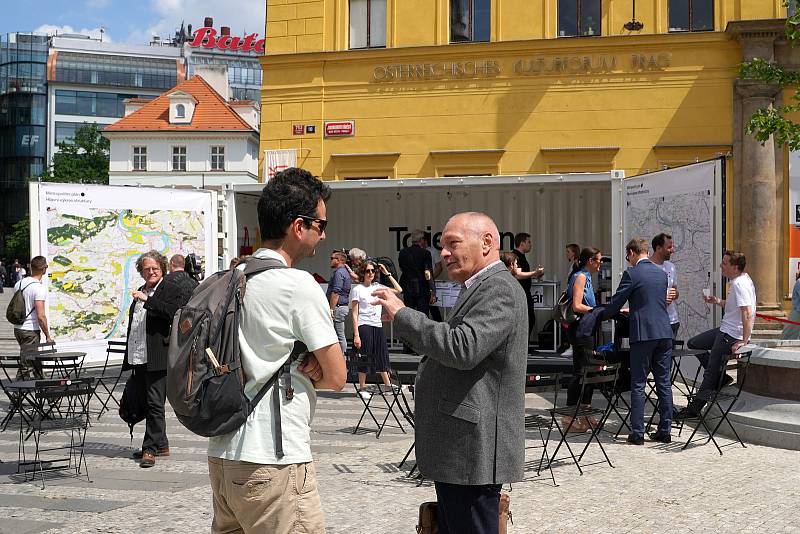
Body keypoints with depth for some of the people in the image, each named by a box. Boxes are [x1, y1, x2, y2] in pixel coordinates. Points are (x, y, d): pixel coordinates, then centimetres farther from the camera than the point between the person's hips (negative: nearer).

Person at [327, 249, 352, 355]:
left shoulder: (339, 273, -14)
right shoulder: (345, 272, 18)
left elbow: (336, 293, -21)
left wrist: (331, 309, -22)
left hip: (338, 307, -11)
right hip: (344, 306, 11)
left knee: (339, 335, -9)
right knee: (341, 336, 12)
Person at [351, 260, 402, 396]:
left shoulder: (377, 287, 11)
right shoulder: (357, 289, -4)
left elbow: (398, 290, 12)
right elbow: (355, 314, -7)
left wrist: (387, 274, 8)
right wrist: (356, 335, -13)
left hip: (377, 326, 5)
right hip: (364, 326, -5)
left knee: (382, 356, 12)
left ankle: (388, 385, 21)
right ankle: (362, 388, 6)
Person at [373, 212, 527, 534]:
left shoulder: (498, 288, -15)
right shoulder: (481, 288, 20)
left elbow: (463, 349, -28)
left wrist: (402, 314, -20)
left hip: (474, 452, -11)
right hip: (458, 450, 11)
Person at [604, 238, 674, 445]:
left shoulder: (632, 274, -7)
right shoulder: (661, 273, 13)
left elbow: (615, 303, -6)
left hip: (643, 334, -6)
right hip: (664, 333, 6)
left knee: (638, 384, -1)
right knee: (664, 383, 9)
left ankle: (637, 433, -2)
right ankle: (665, 430, 12)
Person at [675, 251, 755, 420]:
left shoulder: (740, 285, -22)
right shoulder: (738, 281, 10)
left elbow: (748, 315, -30)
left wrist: (743, 342, -30)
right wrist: (718, 301, 9)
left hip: (731, 336, -11)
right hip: (725, 330, 11)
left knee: (711, 370, -5)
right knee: (693, 344, 19)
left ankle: (695, 407, 2)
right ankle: (720, 377, 15)